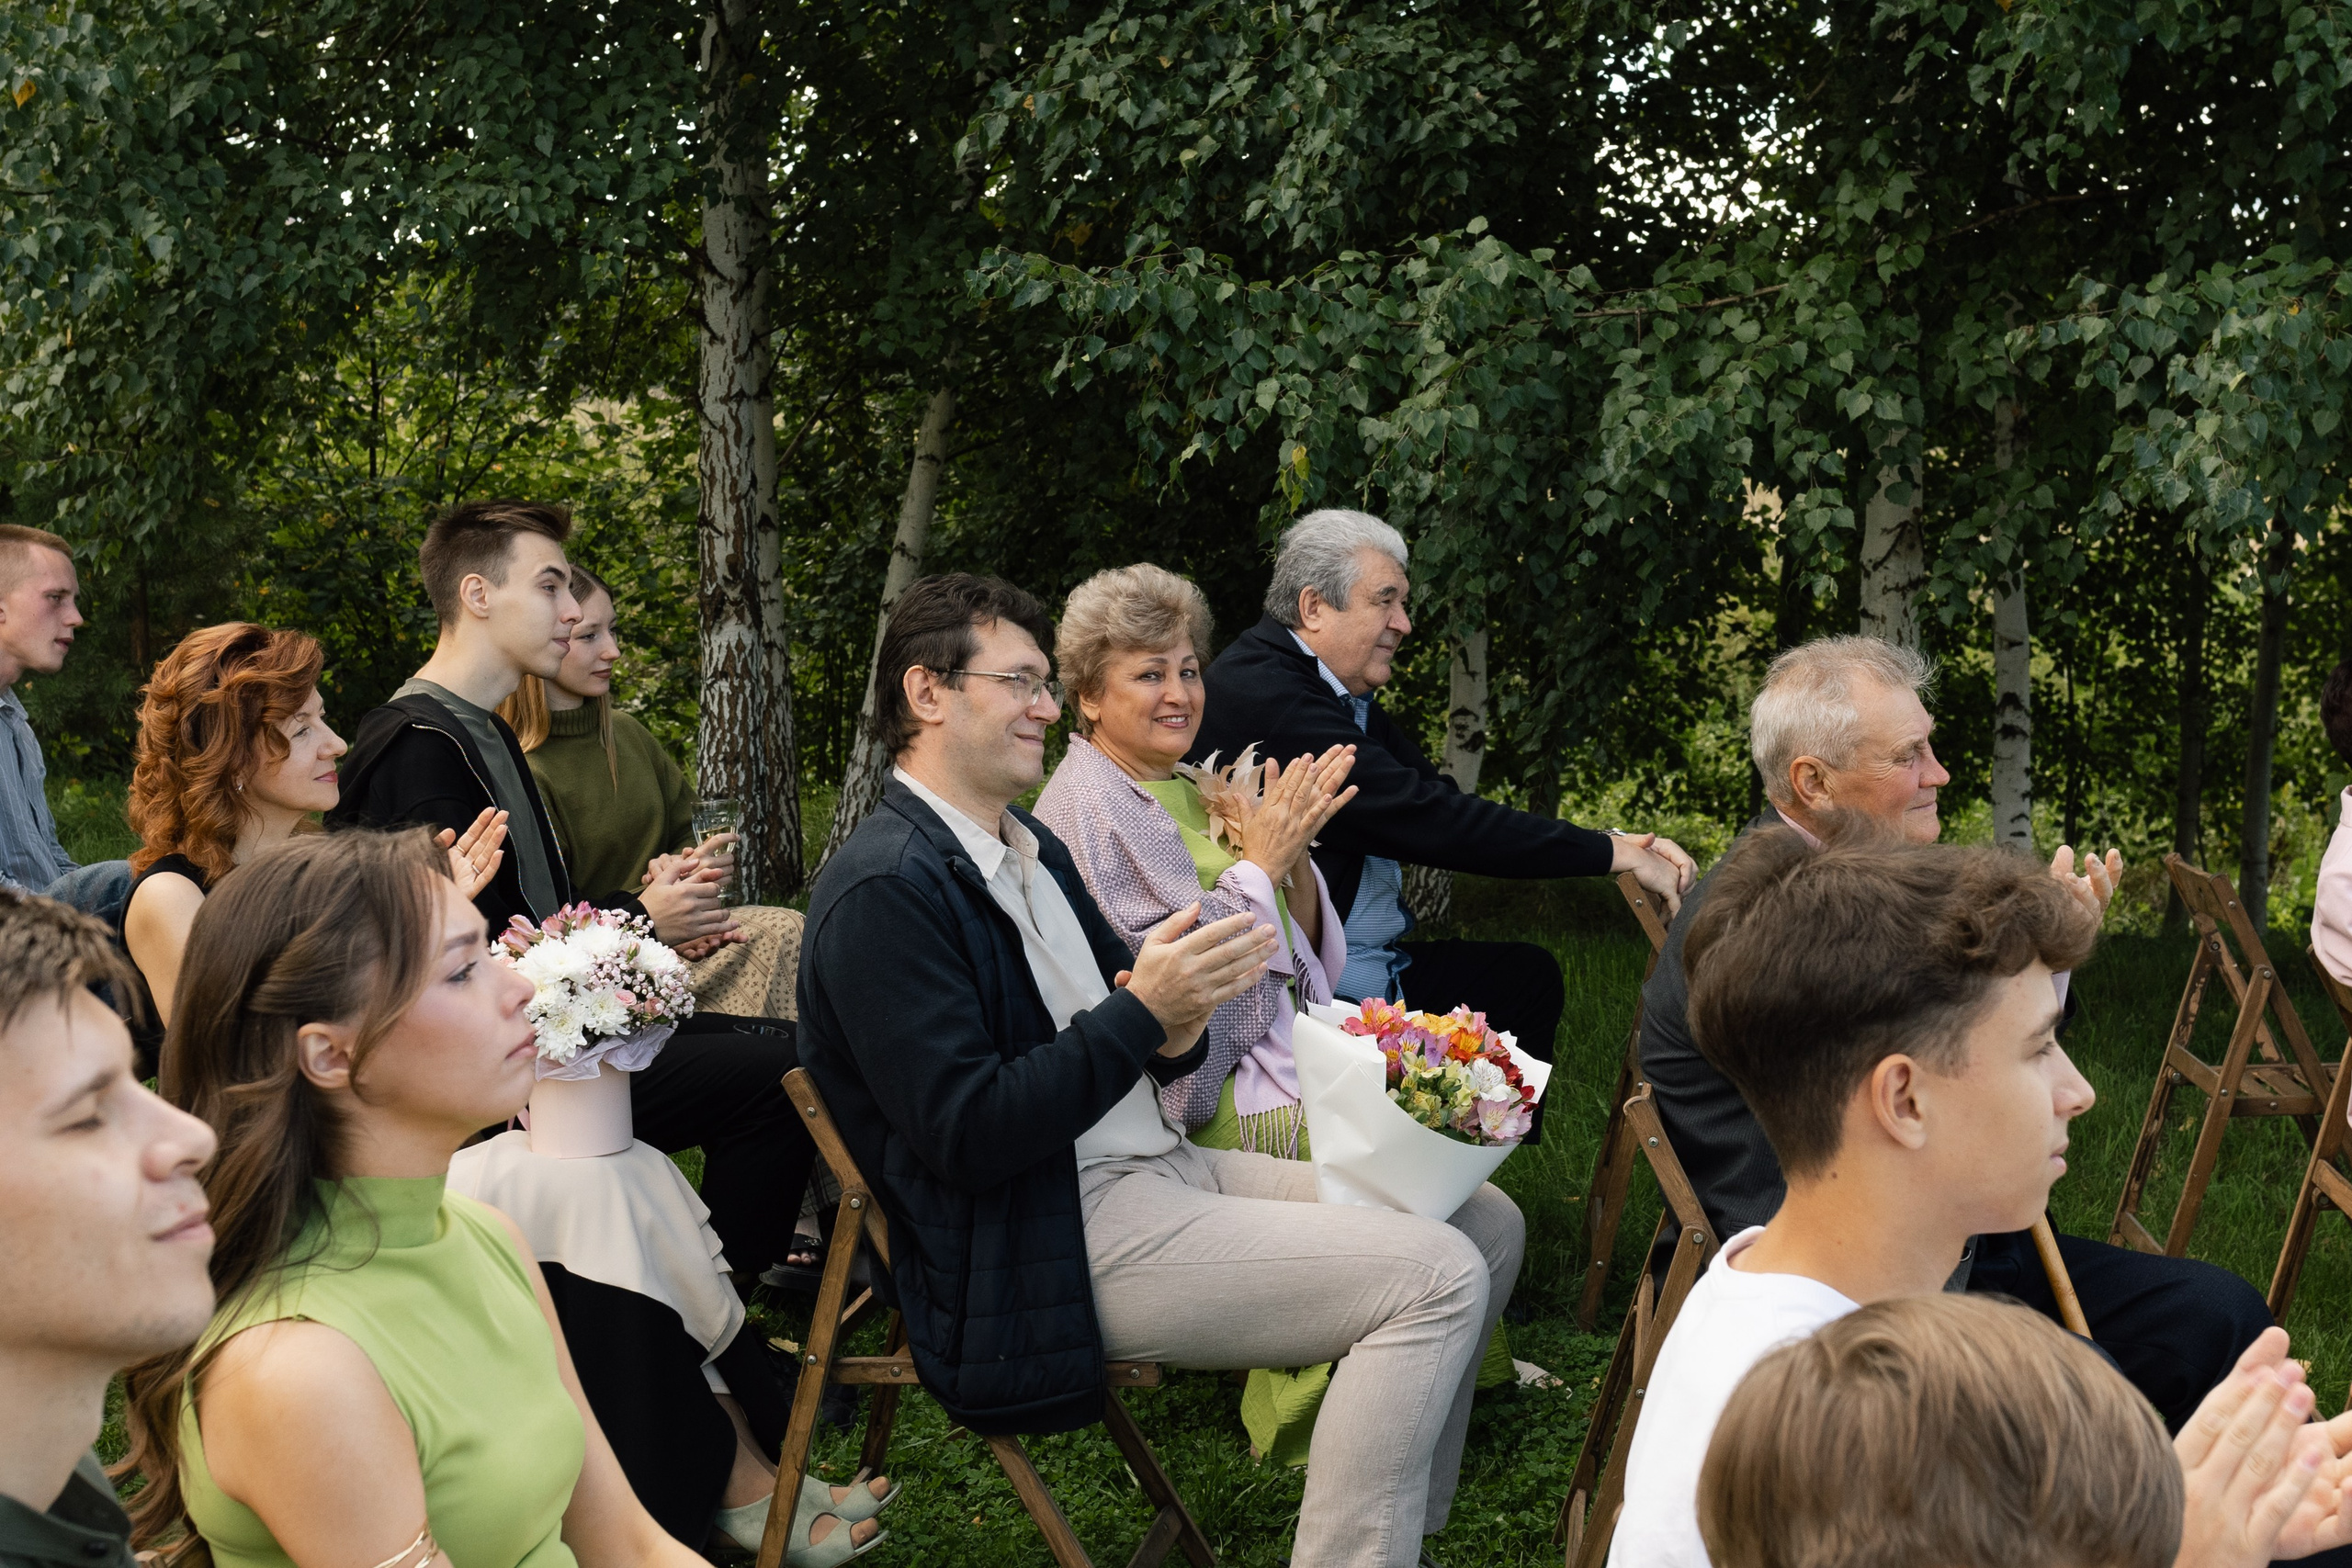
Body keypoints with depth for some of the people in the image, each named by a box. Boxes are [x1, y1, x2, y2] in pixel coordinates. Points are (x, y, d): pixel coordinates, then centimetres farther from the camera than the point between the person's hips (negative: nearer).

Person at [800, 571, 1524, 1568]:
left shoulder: (1032, 849, 15)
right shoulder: (884, 889, -15)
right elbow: (966, 1137, -21)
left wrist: (1176, 1031, -7)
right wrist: (1142, 1013, -24)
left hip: (1155, 1167, 10)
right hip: (1048, 1249, -10)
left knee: (1485, 1222, 7)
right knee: (1437, 1277, -18)